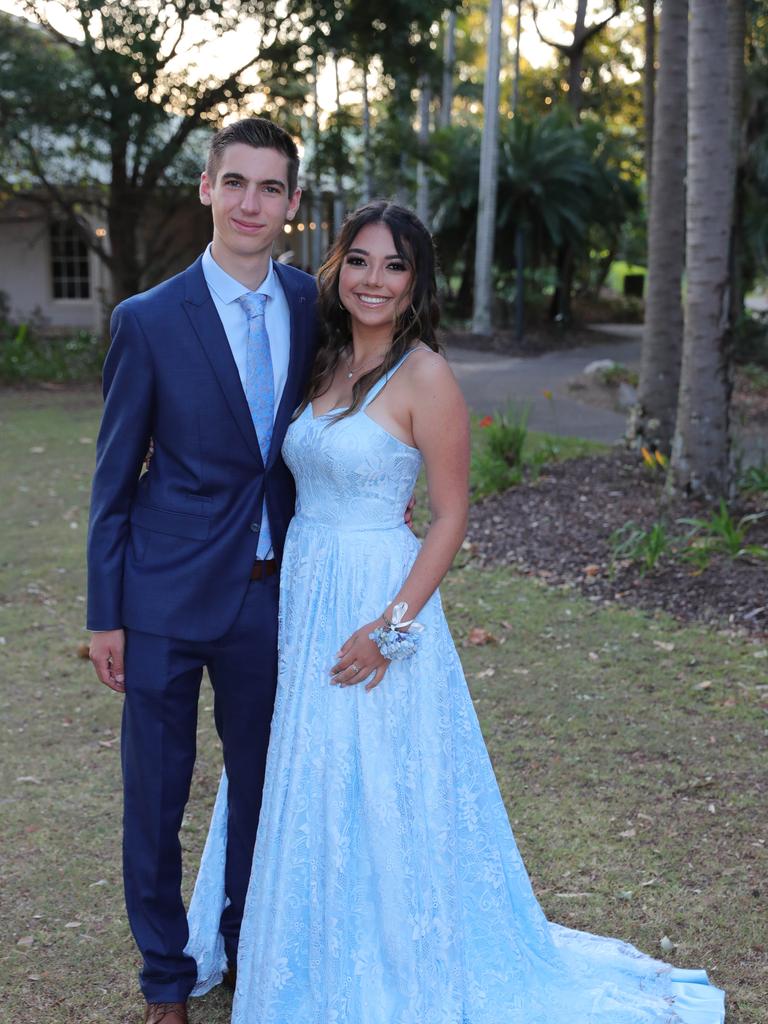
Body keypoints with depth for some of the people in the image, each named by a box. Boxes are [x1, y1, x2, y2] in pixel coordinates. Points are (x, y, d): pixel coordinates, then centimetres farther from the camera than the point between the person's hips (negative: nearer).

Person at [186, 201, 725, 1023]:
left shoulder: (423, 376, -13)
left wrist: (395, 624, -20)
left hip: (373, 599, -7)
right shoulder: (324, 365, 7)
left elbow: (451, 515, -13)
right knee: (300, 790, 19)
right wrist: (290, 591, 7)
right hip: (300, 593, 7)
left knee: (375, 795, 5)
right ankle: (310, 957, 41)